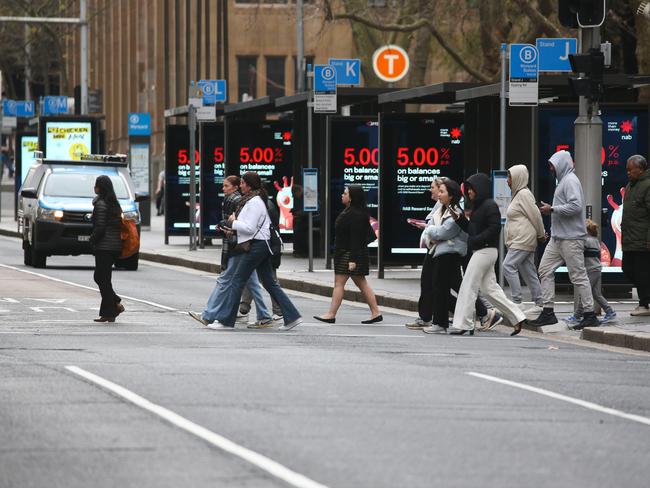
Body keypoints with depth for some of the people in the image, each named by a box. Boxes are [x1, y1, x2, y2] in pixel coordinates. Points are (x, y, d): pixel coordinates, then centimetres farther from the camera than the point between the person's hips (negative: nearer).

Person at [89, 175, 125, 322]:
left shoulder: (101, 204, -14)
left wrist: (92, 239, -3)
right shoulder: (115, 204, 12)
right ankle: (116, 304, 9)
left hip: (104, 247, -9)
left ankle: (108, 313, 0)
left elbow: (100, 227, -19)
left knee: (102, 279, -2)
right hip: (116, 246, 9)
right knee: (100, 277, 17)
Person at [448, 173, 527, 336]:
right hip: (480, 251, 10)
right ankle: (517, 317, 14)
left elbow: (494, 229, -21)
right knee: (489, 289, 11)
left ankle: (461, 324, -6)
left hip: (486, 250, -10)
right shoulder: (478, 206, 17)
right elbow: (473, 229, 21)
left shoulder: (490, 206, -12)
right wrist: (459, 219, 6)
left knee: (468, 287, -8)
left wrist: (474, 241, -21)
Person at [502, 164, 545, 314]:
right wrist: (541, 235, 17)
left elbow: (535, 215, -14)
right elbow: (533, 216, 21)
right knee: (529, 272, 8)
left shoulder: (524, 194, -12)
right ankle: (539, 305, 9)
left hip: (523, 239, -10)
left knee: (508, 266, -17)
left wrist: (541, 235, -6)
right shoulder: (518, 194, 19)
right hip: (519, 240, 10)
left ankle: (517, 302, -19)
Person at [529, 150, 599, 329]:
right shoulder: (563, 181, 19)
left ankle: (590, 315, -2)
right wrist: (550, 209, 14)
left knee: (578, 275, -6)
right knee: (545, 270, 6)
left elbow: (576, 206, -24)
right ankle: (548, 312, 7)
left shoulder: (570, 181, -12)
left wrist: (552, 209, -17)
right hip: (558, 237, 11)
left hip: (571, 239, -11)